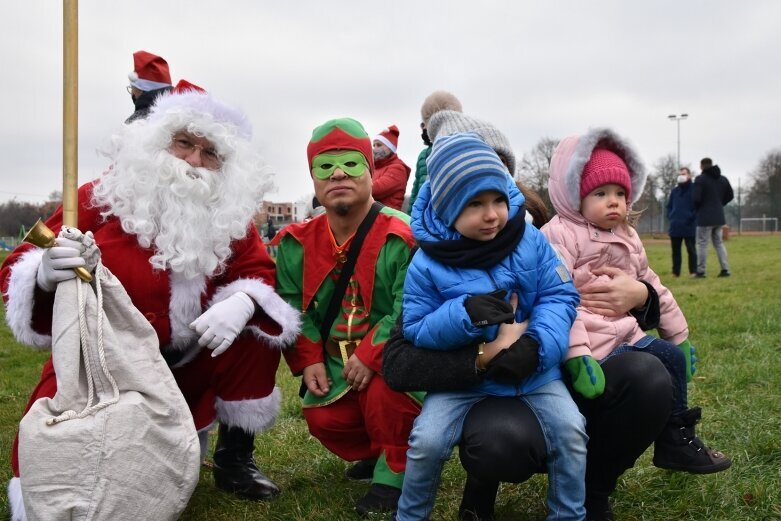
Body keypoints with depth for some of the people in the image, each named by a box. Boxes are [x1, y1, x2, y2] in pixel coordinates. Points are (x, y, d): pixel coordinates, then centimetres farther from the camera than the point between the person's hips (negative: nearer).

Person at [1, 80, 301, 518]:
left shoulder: (231, 220, -1)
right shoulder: (101, 199, -10)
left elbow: (260, 275, -2)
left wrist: (243, 302, -27)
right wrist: (45, 275, -35)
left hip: (189, 367, 3)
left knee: (259, 328, -16)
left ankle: (235, 459, 2)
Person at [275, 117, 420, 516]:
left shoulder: (401, 237, -20)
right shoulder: (297, 243, -2)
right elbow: (292, 307, 4)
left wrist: (370, 356, -30)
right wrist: (309, 361, -7)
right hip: (335, 361, 6)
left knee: (386, 393, -33)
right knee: (323, 418, -7)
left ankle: (395, 470, -3)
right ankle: (374, 451, 28)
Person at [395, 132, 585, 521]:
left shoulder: (531, 241, -6)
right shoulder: (428, 262, -11)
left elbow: (560, 296, -5)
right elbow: (416, 329, -9)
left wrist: (537, 345, -24)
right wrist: (465, 313, -29)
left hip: (533, 370, 2)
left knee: (570, 428, -15)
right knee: (427, 438, -18)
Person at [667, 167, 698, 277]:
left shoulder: (694, 189, -2)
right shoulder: (674, 191, 13)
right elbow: (669, 206, 21)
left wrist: (692, 218, -13)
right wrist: (670, 216, 6)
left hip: (689, 226, -5)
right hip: (675, 226, 5)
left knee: (691, 249, 0)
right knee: (675, 250, 8)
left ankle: (693, 272, 5)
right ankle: (676, 272, 14)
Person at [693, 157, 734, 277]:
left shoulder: (700, 179, -11)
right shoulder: (723, 179, 10)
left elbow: (696, 198, -16)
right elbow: (730, 195, 14)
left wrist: (697, 208, 3)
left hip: (705, 218, -6)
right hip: (719, 217, 6)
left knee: (702, 244, -1)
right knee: (719, 243, 13)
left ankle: (700, 271, -1)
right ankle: (725, 269, 6)